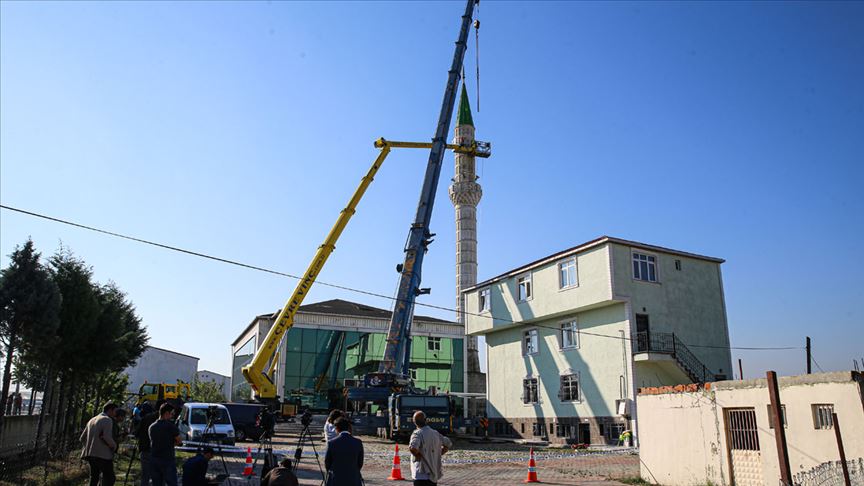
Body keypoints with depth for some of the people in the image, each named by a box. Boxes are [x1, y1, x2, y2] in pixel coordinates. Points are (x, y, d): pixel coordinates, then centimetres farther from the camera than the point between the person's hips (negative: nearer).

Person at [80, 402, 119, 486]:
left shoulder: (92, 420, 17)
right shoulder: (107, 420, -9)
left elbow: (82, 438, 19)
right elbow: (107, 437, -21)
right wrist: (114, 446, -5)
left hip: (91, 454, 9)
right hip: (103, 455, -8)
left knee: (94, 478, 16)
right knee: (109, 478, -6)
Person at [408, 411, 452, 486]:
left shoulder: (418, 434, -14)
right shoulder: (435, 433, 8)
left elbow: (412, 448, -32)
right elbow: (448, 444, 20)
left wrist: (418, 455, -13)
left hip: (421, 475, -7)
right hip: (434, 474, 7)